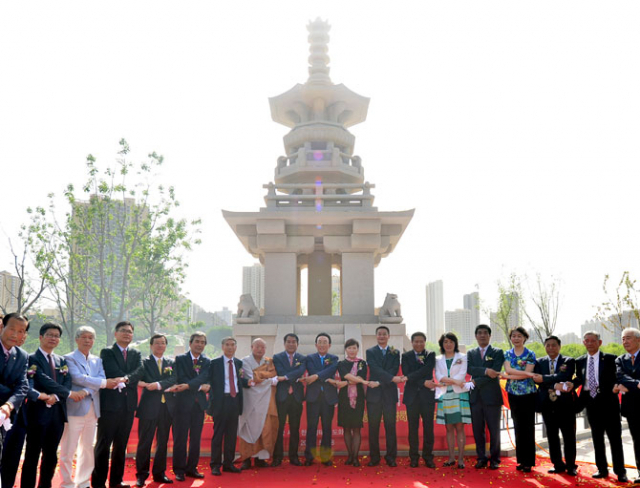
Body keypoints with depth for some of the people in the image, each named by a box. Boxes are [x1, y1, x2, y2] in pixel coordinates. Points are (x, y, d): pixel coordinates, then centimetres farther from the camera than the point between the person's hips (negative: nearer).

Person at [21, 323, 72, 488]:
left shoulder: (61, 361, 15)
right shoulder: (32, 359, -5)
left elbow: (67, 382, 3)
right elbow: (44, 380, -16)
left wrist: (56, 396, -16)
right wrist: (69, 393, -13)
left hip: (57, 413, 6)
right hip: (38, 413, -6)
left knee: (51, 456, 11)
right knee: (32, 456, -1)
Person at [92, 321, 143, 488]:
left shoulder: (136, 354, 14)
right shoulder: (107, 352, 0)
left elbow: (140, 371, -4)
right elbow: (112, 372, -15)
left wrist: (126, 378, -24)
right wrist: (141, 382, -16)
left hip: (128, 405, 5)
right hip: (110, 404, -5)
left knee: (121, 445, 11)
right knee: (104, 444, 0)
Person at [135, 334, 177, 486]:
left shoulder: (170, 363, 13)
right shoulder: (144, 362, 3)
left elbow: (173, 379, -3)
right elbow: (139, 378, -12)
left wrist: (158, 385, -18)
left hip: (166, 407, 4)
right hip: (149, 407, -4)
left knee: (163, 442, 10)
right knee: (145, 442, -2)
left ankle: (159, 473, 20)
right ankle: (141, 475, 7)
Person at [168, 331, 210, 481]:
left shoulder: (207, 362, 9)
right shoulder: (180, 359, 2)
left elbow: (203, 377, -8)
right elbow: (181, 378, -9)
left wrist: (187, 386, -24)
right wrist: (200, 387, -14)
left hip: (199, 403, 3)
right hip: (183, 403, -3)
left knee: (196, 439, 8)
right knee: (180, 438, -1)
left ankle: (192, 468, 17)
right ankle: (179, 470, 7)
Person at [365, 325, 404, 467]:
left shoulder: (395, 352, 10)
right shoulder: (370, 352, 5)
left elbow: (395, 369, -4)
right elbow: (375, 369, -10)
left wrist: (381, 381, -15)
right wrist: (392, 378, -22)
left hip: (390, 393, 1)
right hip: (374, 393, 0)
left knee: (390, 426, 1)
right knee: (373, 427, 3)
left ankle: (391, 457, 9)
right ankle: (374, 457, 10)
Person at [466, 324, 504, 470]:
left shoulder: (498, 352, 3)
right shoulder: (471, 353, 13)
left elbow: (495, 373, -11)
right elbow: (469, 369, -5)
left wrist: (476, 382, -13)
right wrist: (486, 371, -19)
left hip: (492, 396, -3)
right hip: (475, 397, 3)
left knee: (494, 430, 2)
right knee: (478, 430, 6)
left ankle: (495, 459, 12)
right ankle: (481, 458, 15)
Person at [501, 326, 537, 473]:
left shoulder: (530, 355, -2)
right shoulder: (507, 354, 8)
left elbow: (527, 373, -12)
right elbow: (508, 370, -9)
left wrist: (508, 376, -12)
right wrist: (527, 373, -18)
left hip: (528, 394, -3)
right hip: (513, 394, 3)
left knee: (528, 427, -1)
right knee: (518, 427, 8)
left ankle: (529, 462, 5)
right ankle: (521, 460, 16)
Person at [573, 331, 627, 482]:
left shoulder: (610, 359, -1)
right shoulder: (580, 361, 10)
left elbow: (617, 378, -3)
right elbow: (579, 379, 13)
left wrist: (616, 386, -23)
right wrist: (571, 384, -6)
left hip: (608, 403, -4)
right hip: (592, 404, 4)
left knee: (615, 438, 2)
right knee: (597, 438, 11)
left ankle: (620, 472, 10)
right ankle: (602, 469, 21)